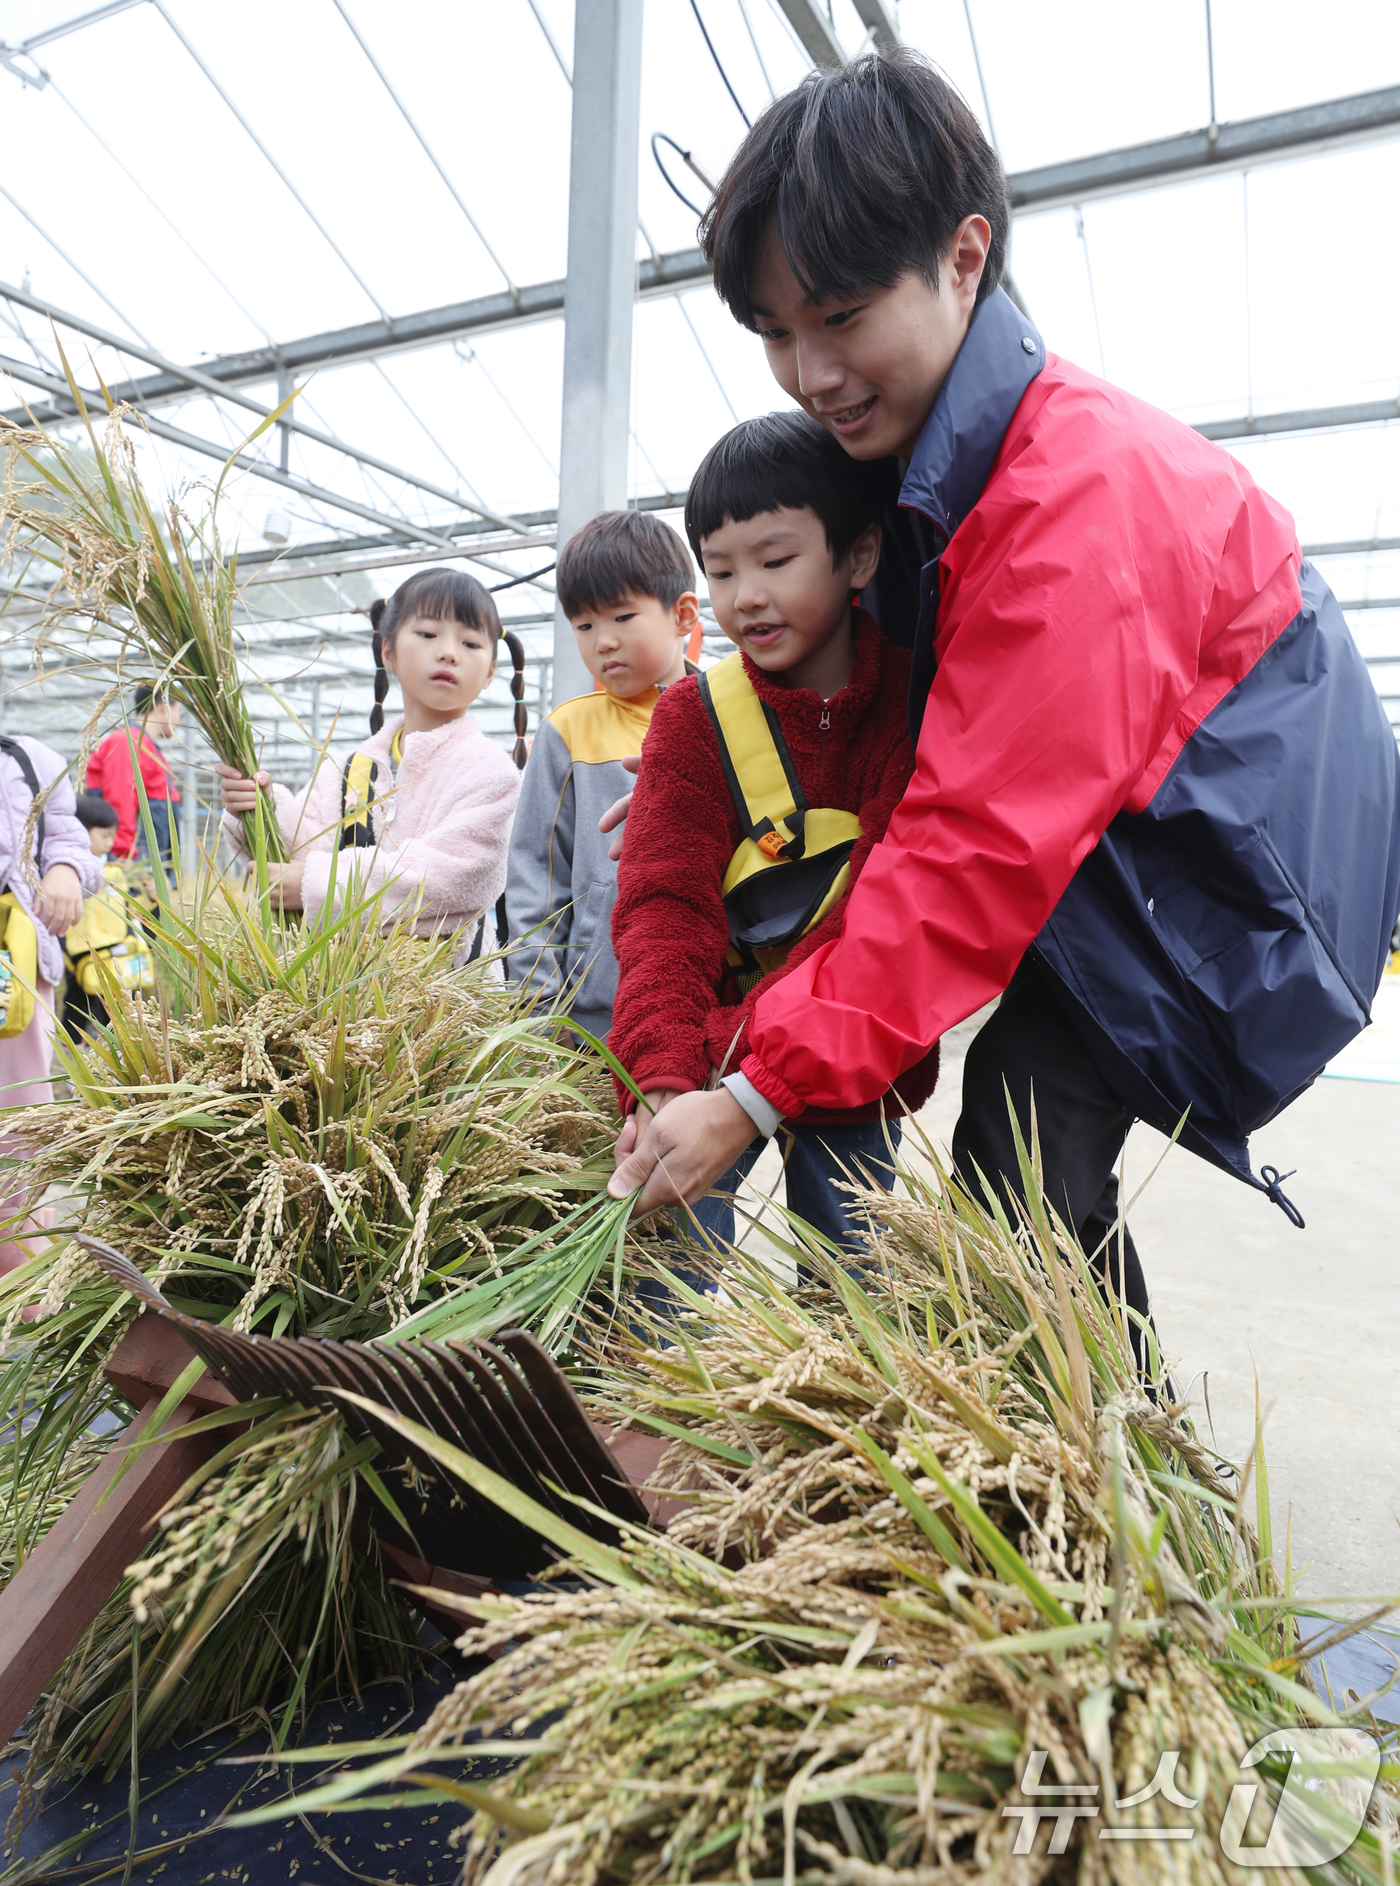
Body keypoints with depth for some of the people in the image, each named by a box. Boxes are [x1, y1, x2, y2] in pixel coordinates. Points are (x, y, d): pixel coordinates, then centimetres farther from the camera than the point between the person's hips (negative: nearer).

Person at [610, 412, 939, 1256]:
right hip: (708, 1057, 0)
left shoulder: (915, 696, -6)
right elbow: (664, 907, -12)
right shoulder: (694, 715, -5)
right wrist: (662, 1075, -29)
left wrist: (740, 1046, -23)